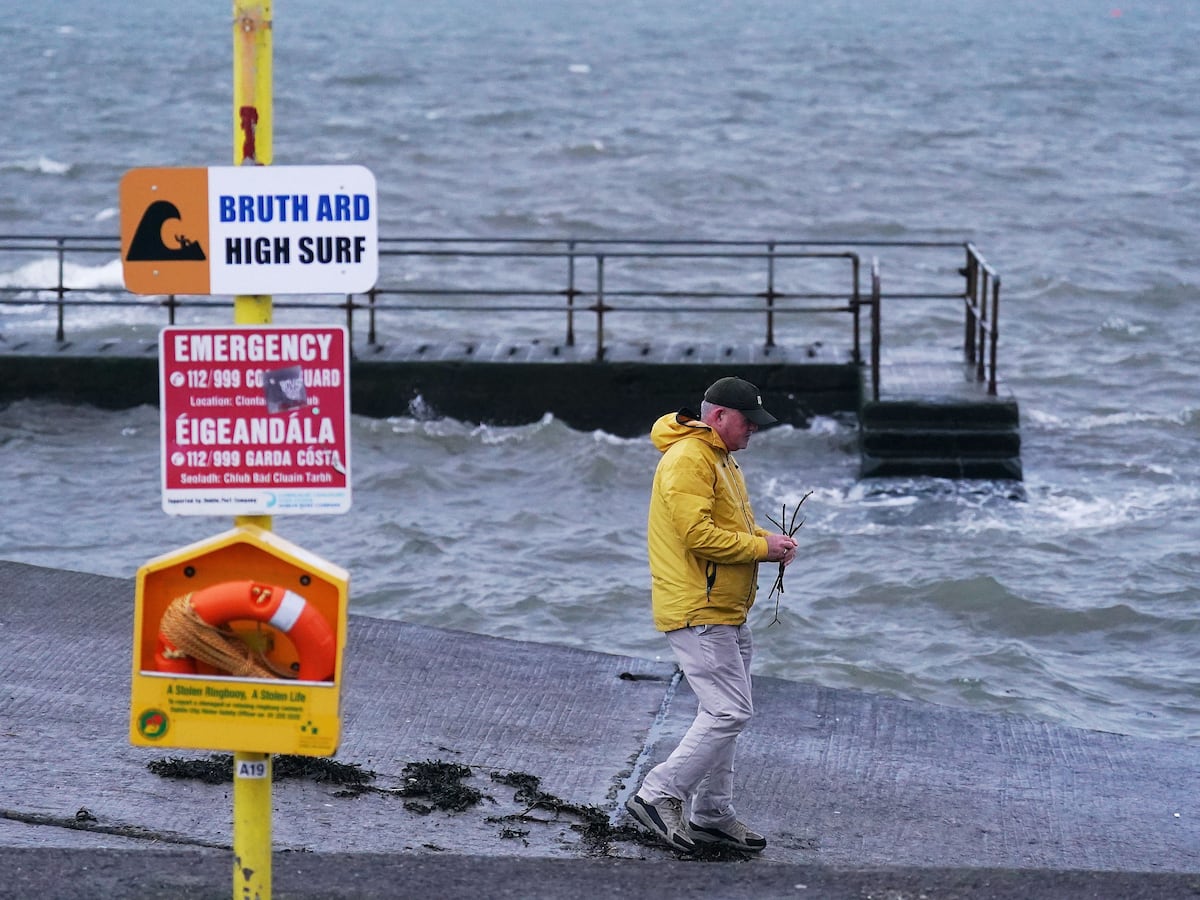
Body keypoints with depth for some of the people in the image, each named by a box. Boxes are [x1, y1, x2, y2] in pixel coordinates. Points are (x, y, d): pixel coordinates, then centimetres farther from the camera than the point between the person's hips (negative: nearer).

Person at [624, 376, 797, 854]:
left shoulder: (721, 459, 19)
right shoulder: (687, 459, -15)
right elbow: (698, 535, -23)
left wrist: (769, 543, 8)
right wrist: (762, 546, -15)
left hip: (726, 613, 11)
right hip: (697, 613, -11)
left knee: (725, 713, 13)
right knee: (730, 712, -14)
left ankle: (712, 814, 20)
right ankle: (658, 793, -9)